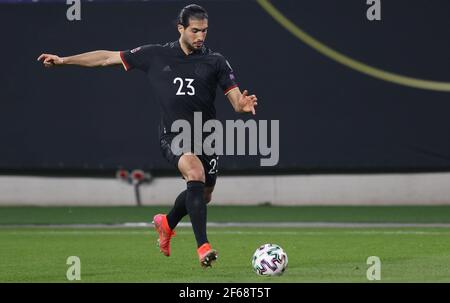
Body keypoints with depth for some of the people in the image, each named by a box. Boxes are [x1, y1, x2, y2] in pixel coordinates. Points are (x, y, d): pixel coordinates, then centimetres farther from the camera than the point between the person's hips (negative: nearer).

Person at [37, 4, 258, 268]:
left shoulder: (215, 61, 2)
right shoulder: (156, 55, 1)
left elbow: (236, 100, 0)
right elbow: (109, 57, 8)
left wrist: (243, 104, -26)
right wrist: (64, 60, 7)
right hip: (174, 137, -3)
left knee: (203, 196, 13)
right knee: (195, 171, -31)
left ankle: (167, 223, 48)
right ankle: (203, 246, -33)